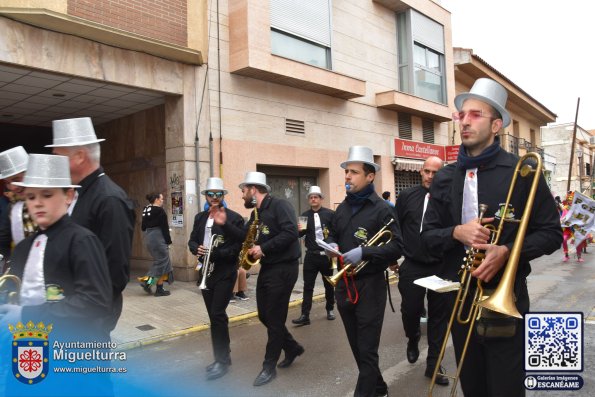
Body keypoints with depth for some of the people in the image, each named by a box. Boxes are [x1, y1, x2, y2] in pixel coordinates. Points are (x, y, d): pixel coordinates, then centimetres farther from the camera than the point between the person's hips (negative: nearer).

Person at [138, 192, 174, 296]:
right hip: (158, 238, -8)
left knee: (159, 261, 17)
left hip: (148, 238, 8)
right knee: (162, 262, 2)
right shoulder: (159, 211, -13)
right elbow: (164, 227, -14)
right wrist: (168, 241, -9)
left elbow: (143, 227, 14)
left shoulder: (146, 210, 11)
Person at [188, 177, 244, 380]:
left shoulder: (234, 218, -8)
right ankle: (221, 358, 25)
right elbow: (192, 240, 12)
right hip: (206, 273, 6)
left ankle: (223, 360, 6)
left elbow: (239, 246, -14)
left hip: (225, 273, -6)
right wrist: (197, 249, -10)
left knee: (217, 314, -8)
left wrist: (216, 253, -22)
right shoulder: (200, 217, 11)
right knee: (214, 316, 12)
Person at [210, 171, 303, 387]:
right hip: (267, 268, 9)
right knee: (264, 315, 14)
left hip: (283, 268, -9)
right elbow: (247, 236, 12)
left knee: (274, 318, 0)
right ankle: (292, 348, 33)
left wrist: (264, 248, -25)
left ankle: (269, 367, 15)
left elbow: (291, 232, -27)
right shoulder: (256, 212, 12)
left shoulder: (279, 206, -16)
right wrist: (225, 224, 2)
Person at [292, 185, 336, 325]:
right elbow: (299, 234, 1)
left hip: (327, 255, -1)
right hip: (311, 256, 1)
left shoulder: (330, 214, -5)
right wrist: (298, 230, -20)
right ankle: (305, 315, 4)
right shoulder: (305, 216, 3)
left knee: (329, 284, 14)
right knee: (308, 286, 1)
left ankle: (330, 310, 33)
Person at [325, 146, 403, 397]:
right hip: (344, 284, 7)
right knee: (356, 346, 19)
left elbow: (397, 247, -14)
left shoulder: (381, 209, -10)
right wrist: (330, 245, -2)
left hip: (370, 286, -7)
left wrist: (364, 252, -25)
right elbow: (333, 235, 21)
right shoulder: (342, 208, 10)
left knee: (367, 350, 2)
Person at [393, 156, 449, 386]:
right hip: (412, 266, 1)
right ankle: (413, 339, 43)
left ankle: (433, 365, 25)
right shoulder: (407, 196, 1)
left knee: (438, 316, 9)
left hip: (441, 268, 0)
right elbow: (396, 227, 7)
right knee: (410, 311, 8)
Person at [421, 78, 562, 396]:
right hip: (459, 300, 4)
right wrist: (457, 233, -16)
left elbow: (551, 233, -4)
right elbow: (427, 236, 5)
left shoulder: (523, 172, -5)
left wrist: (507, 251, -21)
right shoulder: (444, 178, 5)